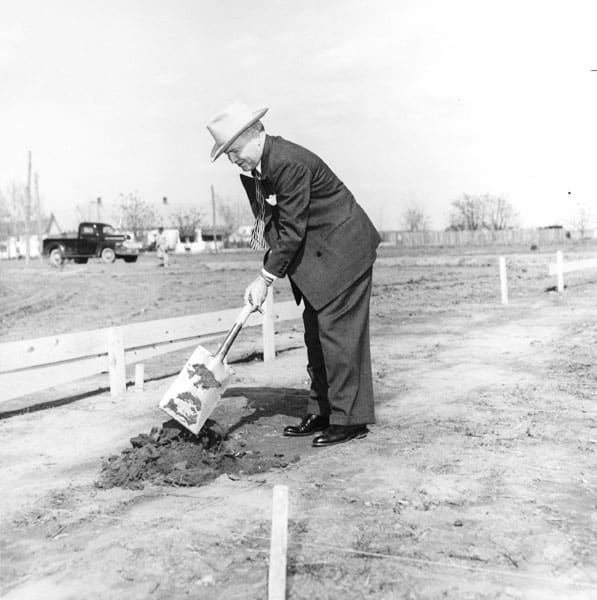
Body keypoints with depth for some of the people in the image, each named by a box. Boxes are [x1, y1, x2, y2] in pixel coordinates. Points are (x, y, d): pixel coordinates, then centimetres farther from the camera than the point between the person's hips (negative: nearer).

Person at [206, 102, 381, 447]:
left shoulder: (290, 163, -24)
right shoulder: (253, 169, 6)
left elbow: (292, 229, -24)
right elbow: (272, 224, 11)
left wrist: (266, 279, -19)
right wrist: (269, 272, -1)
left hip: (344, 248, -10)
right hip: (316, 254, 10)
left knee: (338, 331, -9)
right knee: (316, 333, 10)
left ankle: (351, 418, -1)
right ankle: (323, 413, 18)